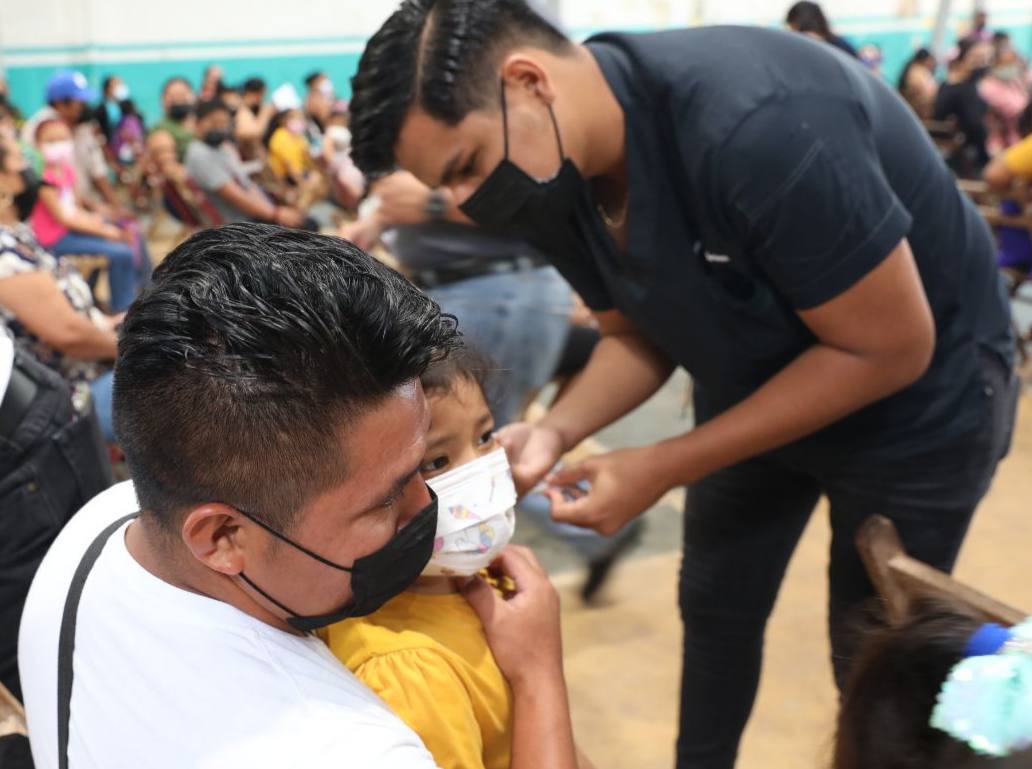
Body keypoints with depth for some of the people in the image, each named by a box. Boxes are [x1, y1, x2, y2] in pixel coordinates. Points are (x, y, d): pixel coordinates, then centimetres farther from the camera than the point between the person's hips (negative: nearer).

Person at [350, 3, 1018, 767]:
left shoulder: (754, 124, -38)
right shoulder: (555, 177, -14)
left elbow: (892, 348, -30)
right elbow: (640, 334, 0)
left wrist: (663, 469, -28)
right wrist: (556, 431, -21)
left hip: (917, 400, -6)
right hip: (755, 389, 6)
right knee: (715, 609, 18)